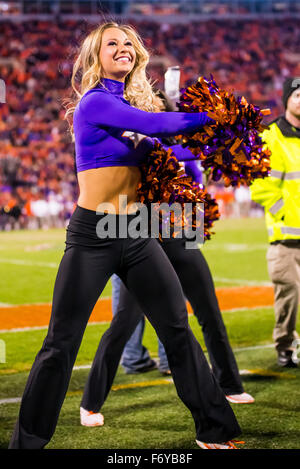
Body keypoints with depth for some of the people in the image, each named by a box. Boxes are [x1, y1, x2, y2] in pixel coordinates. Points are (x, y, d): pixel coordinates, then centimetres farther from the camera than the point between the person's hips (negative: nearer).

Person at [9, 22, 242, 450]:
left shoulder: (132, 102, 13)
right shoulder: (94, 102, -9)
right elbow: (153, 124, -18)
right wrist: (210, 116, -9)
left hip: (137, 234, 7)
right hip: (93, 234, -7)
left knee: (178, 330, 6)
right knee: (61, 344, -2)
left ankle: (214, 429, 17)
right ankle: (27, 440, 12)